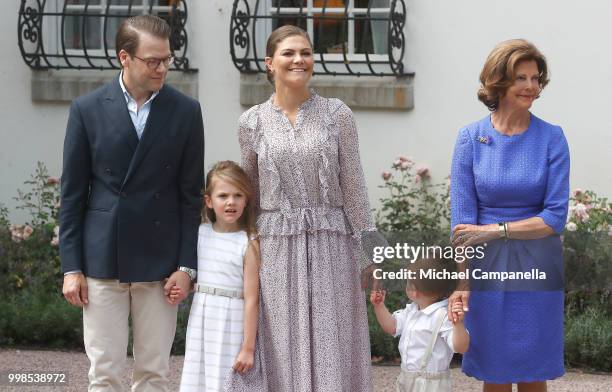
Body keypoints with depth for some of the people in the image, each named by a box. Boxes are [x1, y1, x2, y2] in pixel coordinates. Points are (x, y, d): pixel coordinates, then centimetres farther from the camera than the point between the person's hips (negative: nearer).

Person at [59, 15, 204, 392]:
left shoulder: (186, 111, 2)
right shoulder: (88, 109, 0)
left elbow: (191, 195, 3)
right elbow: (72, 194, 3)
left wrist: (186, 266, -2)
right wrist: (71, 267, -1)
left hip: (159, 262, 1)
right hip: (102, 259, -1)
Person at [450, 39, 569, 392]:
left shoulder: (551, 138, -2)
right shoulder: (471, 138, -1)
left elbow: (556, 216, -7)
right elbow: (462, 220, -5)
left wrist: (495, 230, -13)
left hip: (536, 269, 0)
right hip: (487, 268, 0)